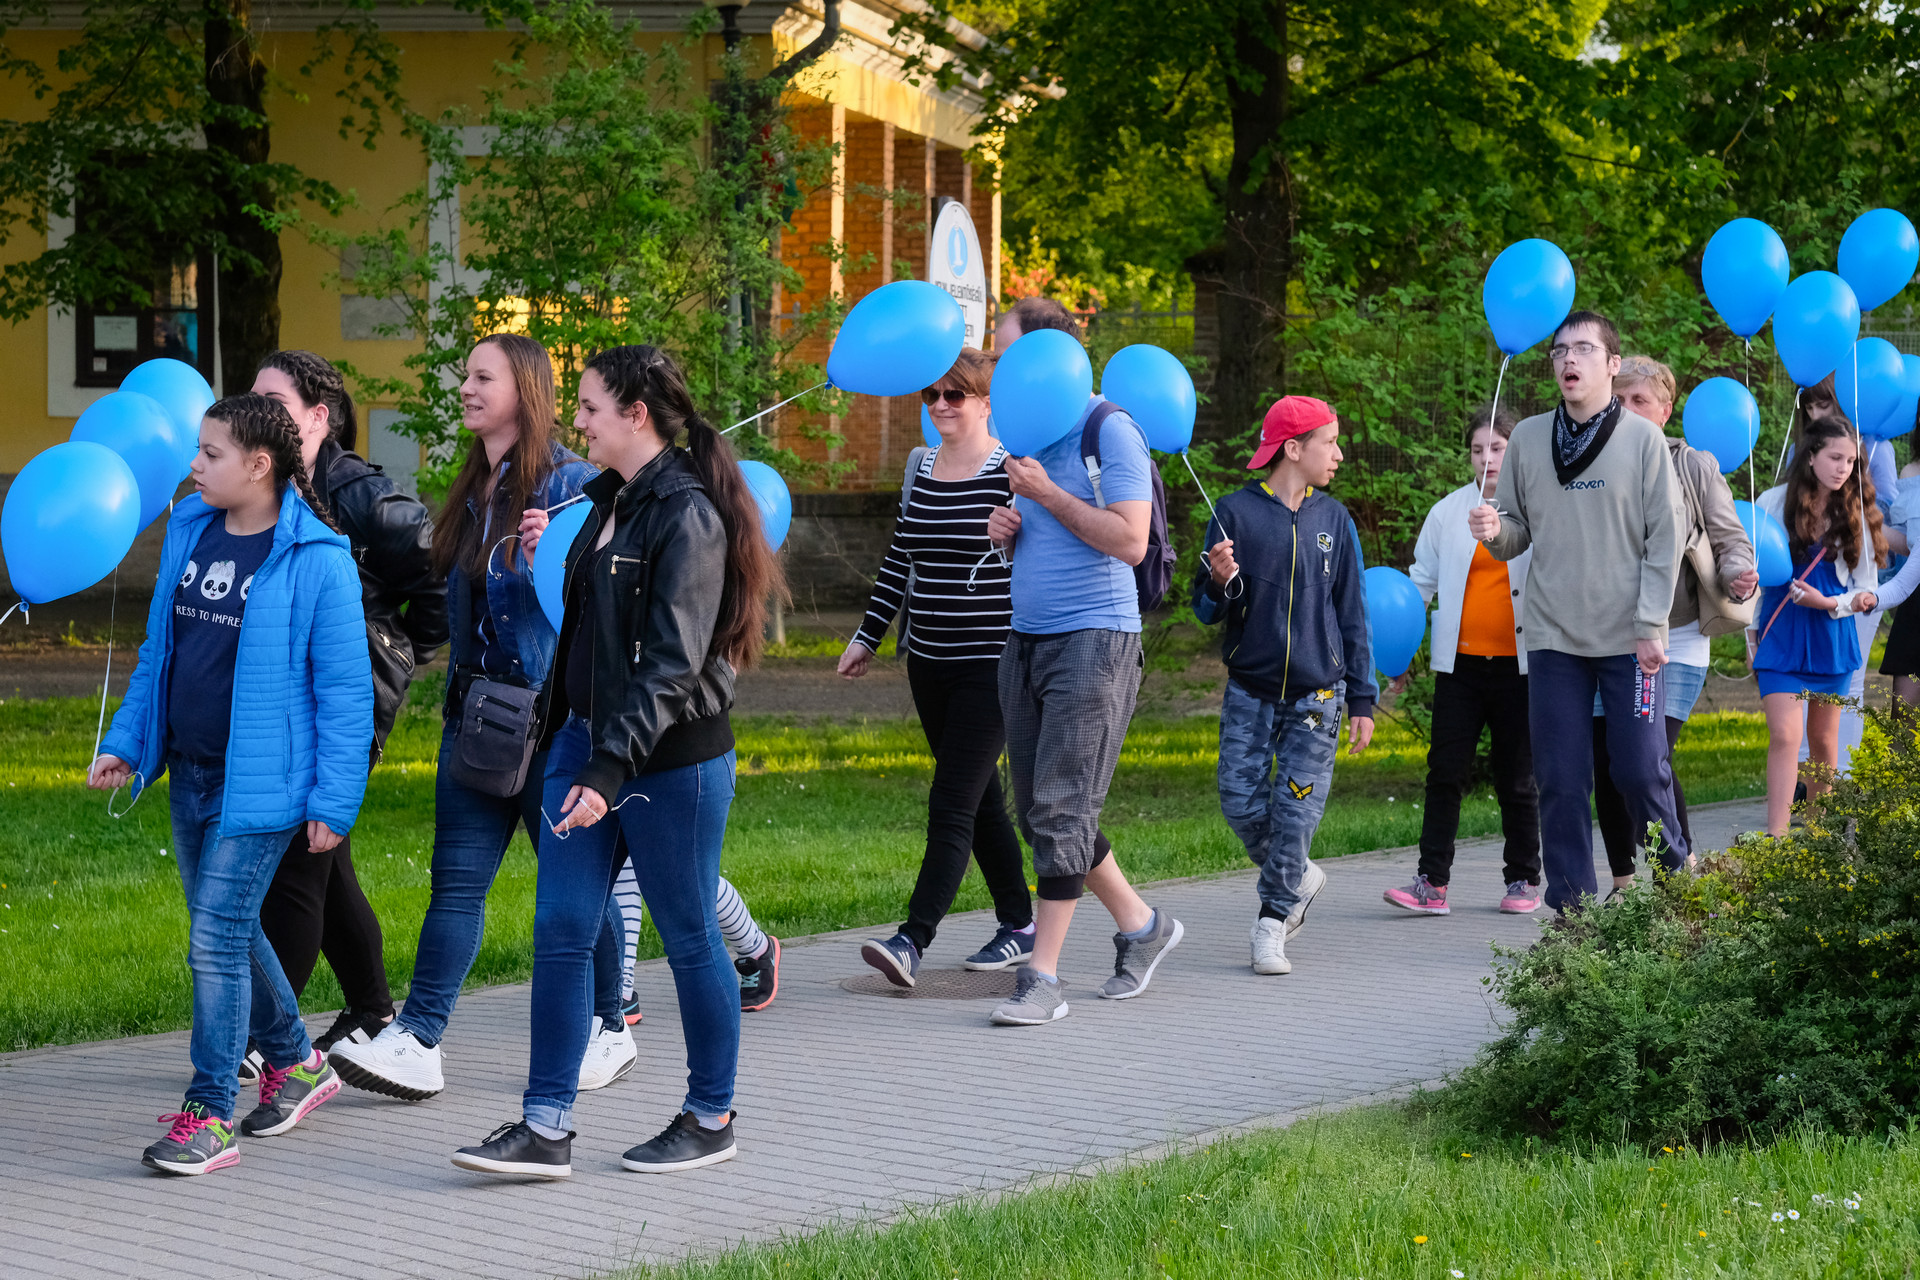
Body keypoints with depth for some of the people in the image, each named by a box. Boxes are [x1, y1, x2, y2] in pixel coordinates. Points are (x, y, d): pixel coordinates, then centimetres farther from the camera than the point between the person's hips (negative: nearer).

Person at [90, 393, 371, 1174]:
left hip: (259, 783, -8)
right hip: (190, 773, 8)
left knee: (218, 936, -9)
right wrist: (125, 740, 13)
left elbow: (344, 689, -13)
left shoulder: (317, 561, -15)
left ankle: (209, 1117, -2)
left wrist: (333, 800, -14)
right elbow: (160, 649, 17)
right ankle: (294, 1061, 37)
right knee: (230, 928, 18)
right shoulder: (190, 531, 7)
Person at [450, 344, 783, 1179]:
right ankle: (546, 1127, 5)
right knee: (560, 931, 3)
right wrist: (566, 739, 14)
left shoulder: (685, 516, -16)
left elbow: (673, 663, -21)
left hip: (671, 759, -9)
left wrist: (611, 770, -25)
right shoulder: (610, 501, 12)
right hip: (588, 739, 9)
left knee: (688, 937, 4)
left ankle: (711, 1120, 18)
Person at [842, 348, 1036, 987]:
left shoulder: (1013, 472, -9)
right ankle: (1020, 925, 24)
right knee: (980, 798, 13)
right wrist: (869, 635, 15)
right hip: (929, 664, 7)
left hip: (992, 664, -7)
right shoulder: (920, 467, 11)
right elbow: (900, 558, 17)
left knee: (952, 805, -11)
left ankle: (913, 940, -17)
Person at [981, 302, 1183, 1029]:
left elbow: (1129, 541, -17)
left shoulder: (1108, 430, -10)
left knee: (1060, 809, -11)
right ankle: (1141, 925, 27)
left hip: (1093, 640, -9)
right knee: (1039, 812, 10)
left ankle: (1041, 977, -9)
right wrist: (1006, 530, 4)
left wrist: (1045, 492, -16)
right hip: (1027, 640, 9)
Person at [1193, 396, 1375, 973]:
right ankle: (1299, 879, 21)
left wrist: (1361, 699, 6)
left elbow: (1352, 615, 9)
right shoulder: (1236, 511, -2)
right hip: (1249, 690, -1)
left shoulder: (1334, 519, 6)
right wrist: (1219, 582, -21)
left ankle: (1272, 921, 6)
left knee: (1295, 811, -5)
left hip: (1316, 693, 1)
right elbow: (1207, 610, 3)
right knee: (1241, 804, -6)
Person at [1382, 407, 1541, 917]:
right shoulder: (1448, 512, 7)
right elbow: (1421, 580, 13)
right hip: (1460, 663, 2)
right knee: (1446, 771, -4)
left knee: (1516, 777, 6)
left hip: (1519, 664, -2)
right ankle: (1432, 883, -5)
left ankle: (1523, 880, 17)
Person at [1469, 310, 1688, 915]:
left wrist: (1650, 626, -9)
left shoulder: (1643, 438, -1)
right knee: (1561, 780, 1)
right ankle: (1574, 908, 7)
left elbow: (1665, 538, -3)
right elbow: (1518, 533, 12)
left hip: (1629, 640, -3)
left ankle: (1675, 879, 22)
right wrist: (1494, 531, -12)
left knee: (1639, 769, -2)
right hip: (1553, 638, 3)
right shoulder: (1527, 438, 7)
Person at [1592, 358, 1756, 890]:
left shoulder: (1694, 467, 5)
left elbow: (1729, 538, 5)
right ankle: (1622, 884, 16)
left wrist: (1737, 576, -15)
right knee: (1606, 766, 2)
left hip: (1674, 641, -3)